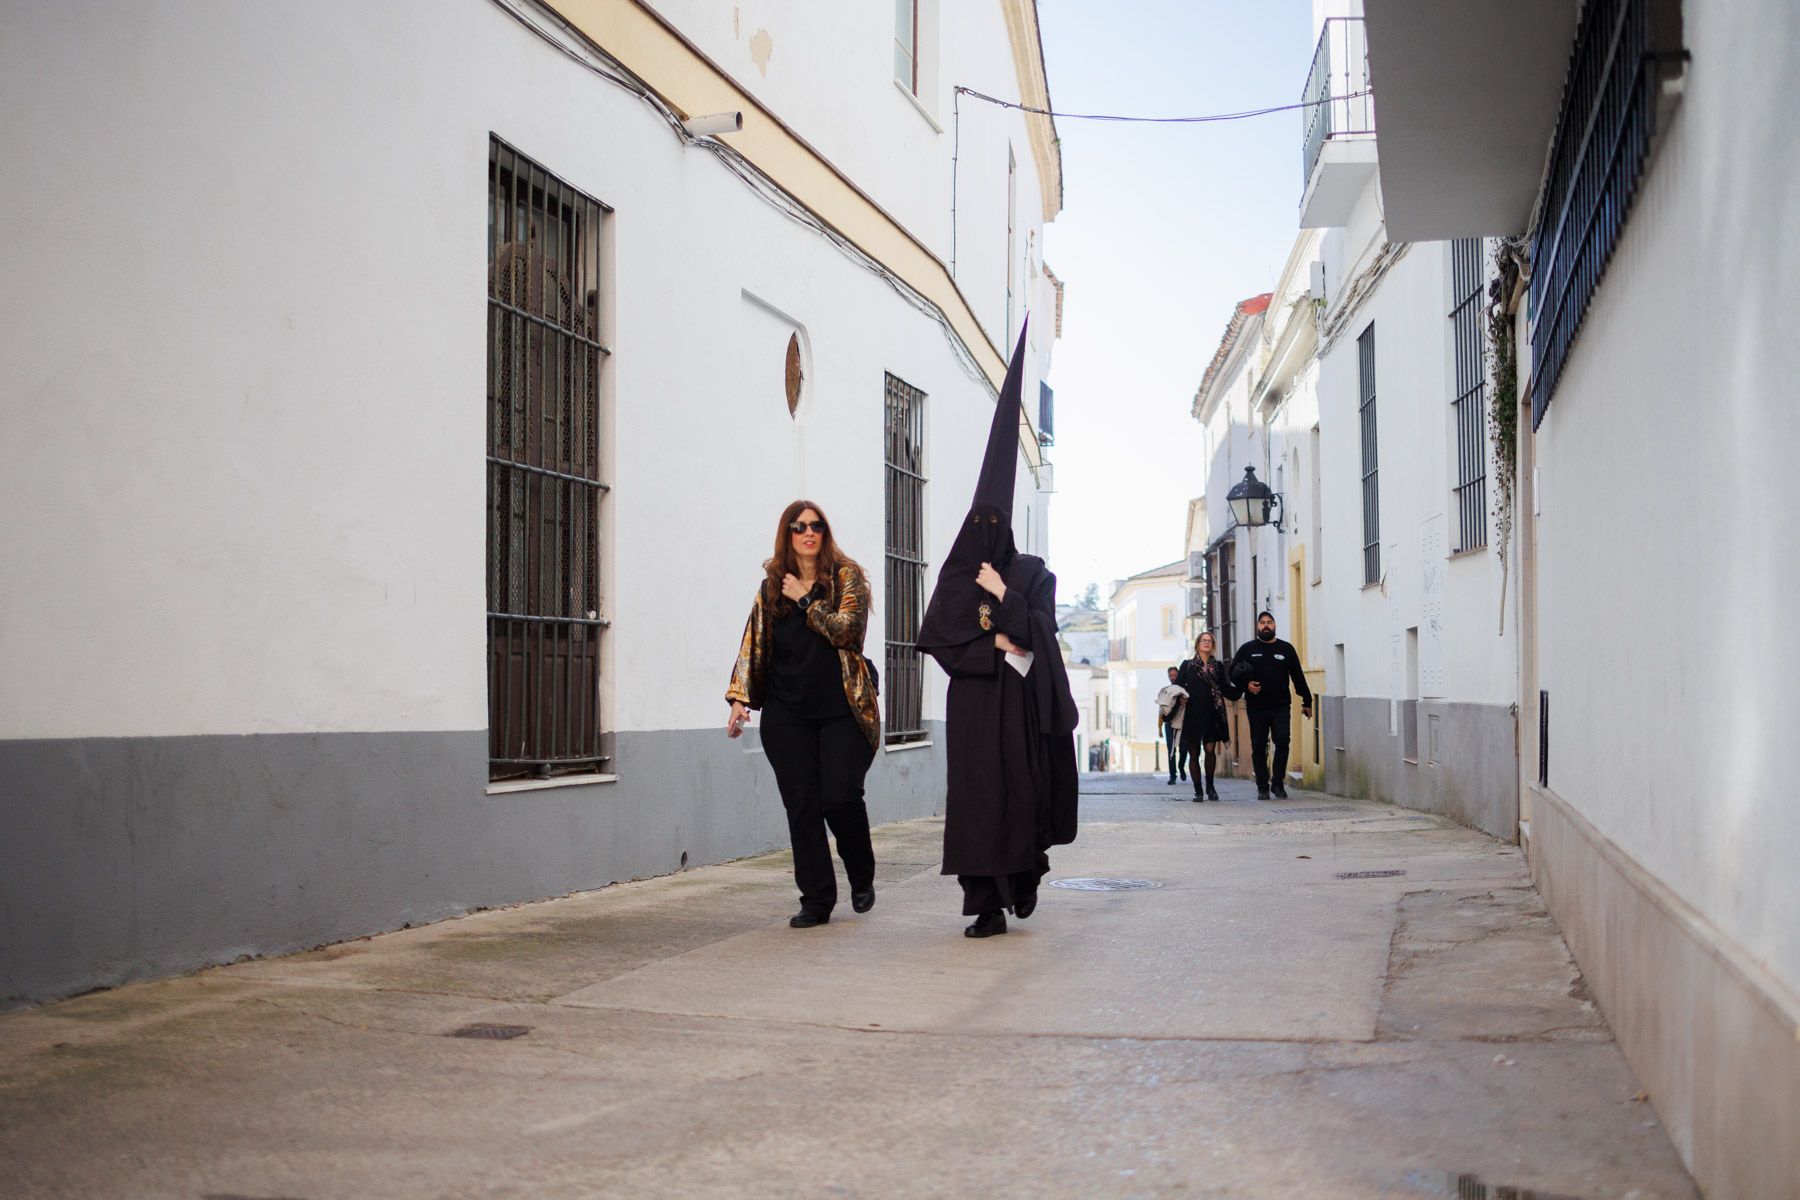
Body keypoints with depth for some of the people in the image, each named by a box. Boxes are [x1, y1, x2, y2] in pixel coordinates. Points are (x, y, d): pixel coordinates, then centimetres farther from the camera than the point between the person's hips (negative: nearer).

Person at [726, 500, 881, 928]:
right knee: (801, 807, 0)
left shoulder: (846, 577, 3)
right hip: (788, 713, 3)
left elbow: (846, 629, -12)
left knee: (840, 798, -10)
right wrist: (740, 698, 2)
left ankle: (862, 878, 17)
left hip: (842, 709, -3)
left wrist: (805, 599, -7)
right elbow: (753, 646, 11)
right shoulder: (771, 586, 12)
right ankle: (816, 899, 8)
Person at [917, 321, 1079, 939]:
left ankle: (1025, 869, 25)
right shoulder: (956, 577, 8)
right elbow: (937, 637, 0)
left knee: (1021, 789, -4)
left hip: (1019, 701, -1)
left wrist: (1005, 598, -12)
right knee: (974, 794, -5)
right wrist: (996, 645, -8)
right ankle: (988, 905, -3)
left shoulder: (1032, 573, 5)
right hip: (972, 702, 1)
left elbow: (1041, 632, -4)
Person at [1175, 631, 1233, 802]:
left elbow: (1226, 690, 9)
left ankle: (1210, 786, 7)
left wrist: (1240, 688, -9)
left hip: (1212, 714, 0)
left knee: (1210, 749, -12)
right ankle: (1198, 791, 11)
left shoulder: (1218, 666, 13)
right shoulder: (1187, 665, 9)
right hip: (1192, 715, 0)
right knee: (1194, 754, 1)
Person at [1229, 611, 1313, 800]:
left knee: (1282, 741, -15)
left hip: (1281, 706, 0)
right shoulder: (1247, 649, 7)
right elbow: (1233, 673, 8)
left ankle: (1278, 783, -4)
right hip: (1256, 707, 0)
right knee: (1258, 747, 2)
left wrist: (1307, 701, 12)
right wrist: (1246, 685, -10)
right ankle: (1262, 787, 10)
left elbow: (1298, 677, 13)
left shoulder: (1286, 649, 10)